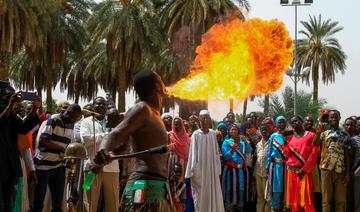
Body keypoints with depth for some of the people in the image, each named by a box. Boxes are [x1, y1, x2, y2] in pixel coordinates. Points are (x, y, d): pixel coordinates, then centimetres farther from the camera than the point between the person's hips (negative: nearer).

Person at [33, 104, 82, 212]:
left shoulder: (71, 125, 10)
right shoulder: (53, 121, -12)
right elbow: (42, 140, -22)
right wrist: (62, 149, -22)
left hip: (59, 166, 6)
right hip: (43, 165, -6)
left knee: (58, 202, 8)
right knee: (38, 201, 1)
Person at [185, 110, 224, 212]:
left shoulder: (213, 134, 6)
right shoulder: (196, 135, -6)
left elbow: (216, 152, 9)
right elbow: (193, 153, -6)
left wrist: (217, 168, 6)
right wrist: (194, 171, -9)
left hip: (212, 169, 4)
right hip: (200, 169, -4)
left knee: (213, 194, 5)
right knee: (201, 195, -1)